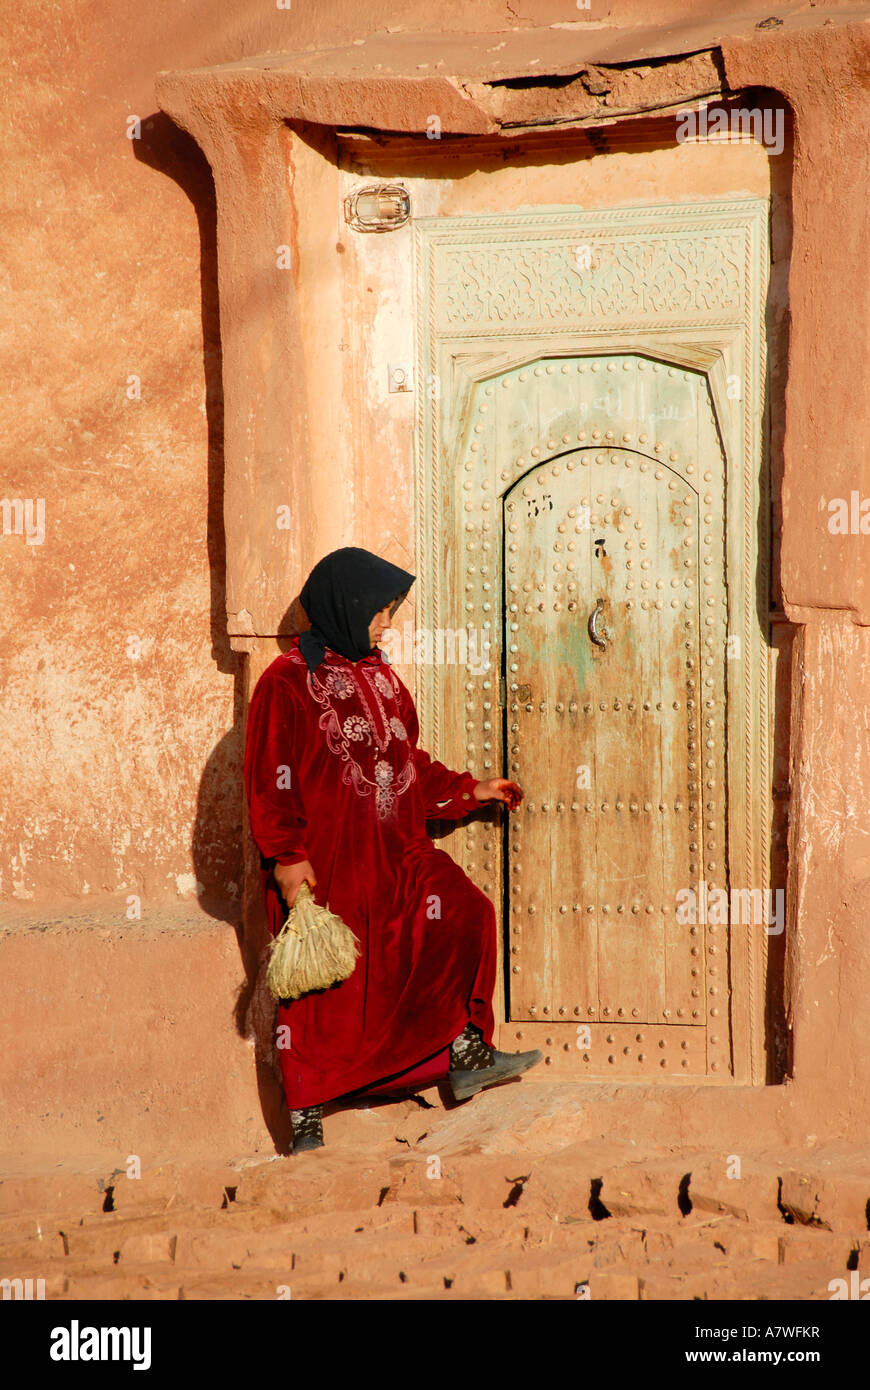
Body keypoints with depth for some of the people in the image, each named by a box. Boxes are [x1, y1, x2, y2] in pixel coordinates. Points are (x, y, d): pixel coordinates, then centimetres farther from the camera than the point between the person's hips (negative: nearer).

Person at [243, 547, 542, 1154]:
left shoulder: (380, 677, 16)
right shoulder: (289, 681, -7)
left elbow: (412, 763, 24)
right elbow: (270, 779, -12)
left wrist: (470, 790, 16)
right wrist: (286, 857, -17)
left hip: (393, 853, 6)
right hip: (320, 862, -6)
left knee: (465, 913, -11)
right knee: (319, 992, 0)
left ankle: (465, 1055, -1)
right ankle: (306, 1122, 11)